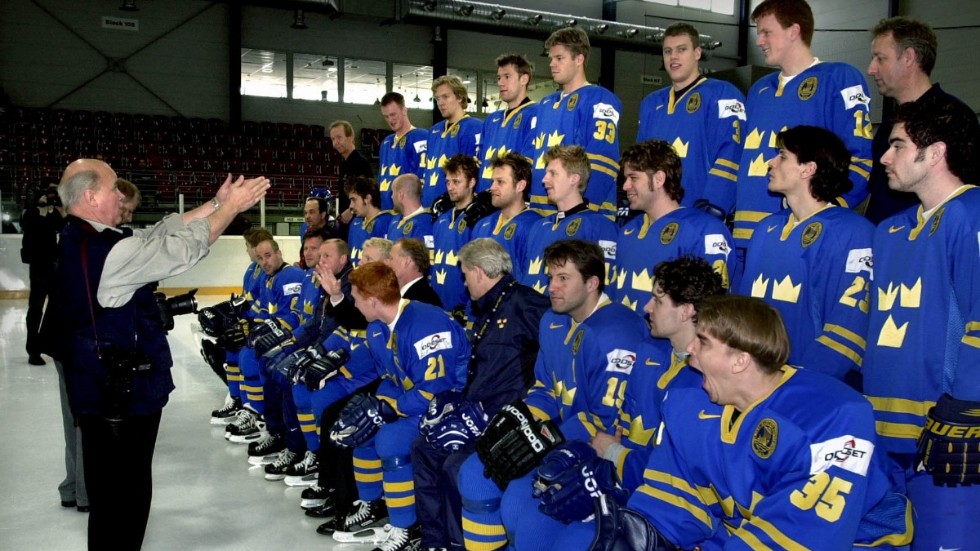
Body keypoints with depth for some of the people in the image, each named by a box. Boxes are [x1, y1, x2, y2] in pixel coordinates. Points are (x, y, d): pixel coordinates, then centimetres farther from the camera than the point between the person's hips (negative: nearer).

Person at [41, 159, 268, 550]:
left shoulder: (80, 240, 7)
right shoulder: (110, 251, -24)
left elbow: (162, 233, 9)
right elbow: (183, 247, -18)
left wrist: (216, 203, 7)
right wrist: (231, 207, -7)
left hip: (101, 387, 10)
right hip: (123, 391, -10)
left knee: (111, 489, 22)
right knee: (124, 495, 3)